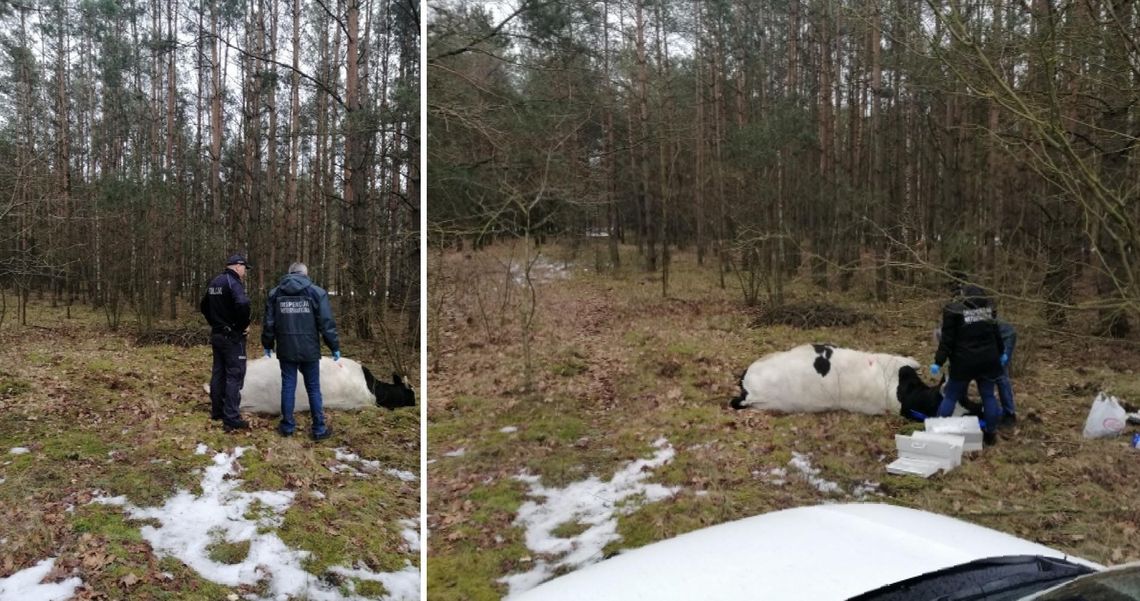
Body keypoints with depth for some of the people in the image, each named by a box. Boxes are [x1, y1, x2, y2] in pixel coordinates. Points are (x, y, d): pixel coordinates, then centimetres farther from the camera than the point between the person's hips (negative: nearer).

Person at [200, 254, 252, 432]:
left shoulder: (214, 282, 11)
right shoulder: (233, 282, -17)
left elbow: (203, 306, 23)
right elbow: (242, 304, -35)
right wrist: (244, 324, -20)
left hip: (217, 335, 9)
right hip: (232, 336, -9)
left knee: (218, 373, 16)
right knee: (234, 376, -7)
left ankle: (217, 411, 25)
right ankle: (231, 419, -9)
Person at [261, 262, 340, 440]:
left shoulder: (275, 293, 6)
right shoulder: (317, 292, -3)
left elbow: (269, 323, 8)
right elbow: (327, 323, -6)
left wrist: (267, 345, 21)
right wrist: (334, 347, 2)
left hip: (286, 350, 2)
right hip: (309, 350, -2)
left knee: (288, 386, 11)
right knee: (313, 388, 5)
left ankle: (287, 426, 16)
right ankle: (319, 429, 9)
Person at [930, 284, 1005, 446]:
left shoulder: (953, 310, -6)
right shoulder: (988, 307, 9)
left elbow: (947, 339, -10)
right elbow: (995, 334, 17)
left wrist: (938, 361, -9)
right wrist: (1001, 352, 31)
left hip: (964, 362, -3)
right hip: (988, 360, 4)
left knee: (951, 397, 5)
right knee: (988, 396, 14)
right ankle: (990, 434, 19)